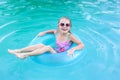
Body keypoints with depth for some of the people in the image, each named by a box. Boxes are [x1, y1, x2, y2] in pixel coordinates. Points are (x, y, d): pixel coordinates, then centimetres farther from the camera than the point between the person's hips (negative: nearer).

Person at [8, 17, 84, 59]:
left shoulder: (70, 36, -19)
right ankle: (18, 51, -11)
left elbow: (82, 45, -19)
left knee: (48, 47, -28)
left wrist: (73, 49, -34)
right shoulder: (57, 32, -2)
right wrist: (44, 32, 13)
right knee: (41, 45, -16)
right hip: (54, 52, 5)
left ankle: (25, 55, -25)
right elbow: (53, 30, 23)